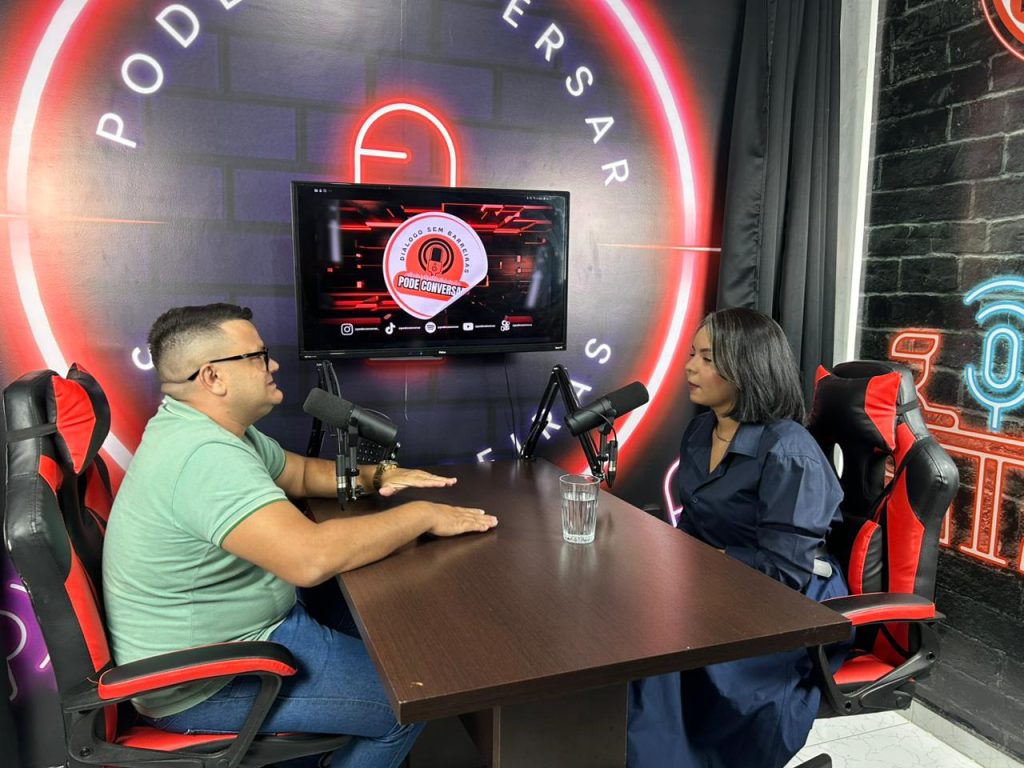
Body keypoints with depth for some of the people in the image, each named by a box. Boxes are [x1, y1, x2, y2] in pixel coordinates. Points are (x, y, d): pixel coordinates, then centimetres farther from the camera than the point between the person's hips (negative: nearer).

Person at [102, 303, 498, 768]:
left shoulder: (206, 428, 3)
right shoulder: (203, 455, -31)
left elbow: (301, 473, 15)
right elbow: (311, 558, -40)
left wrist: (376, 478, -3)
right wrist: (420, 516, -27)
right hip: (204, 682, -10)